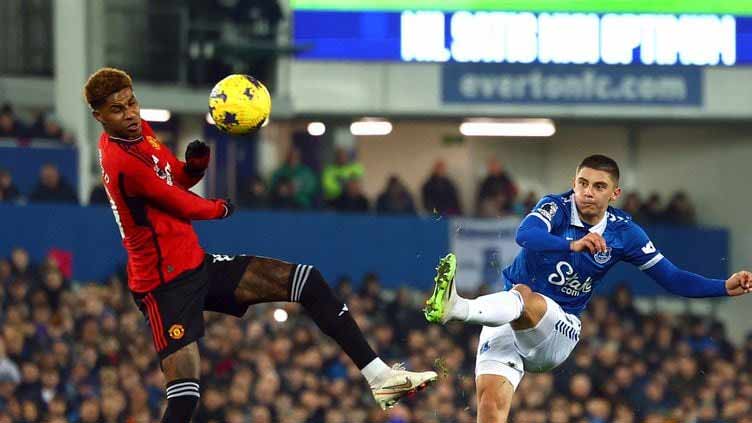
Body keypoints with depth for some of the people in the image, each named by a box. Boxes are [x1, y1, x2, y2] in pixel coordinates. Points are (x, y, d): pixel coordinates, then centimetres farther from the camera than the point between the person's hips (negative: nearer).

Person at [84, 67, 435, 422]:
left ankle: (380, 377, 9)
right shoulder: (122, 161, -23)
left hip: (196, 265, 9)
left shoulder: (138, 131, 4)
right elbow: (183, 206, -14)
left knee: (308, 282, 5)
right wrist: (221, 208, 8)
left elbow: (177, 178, 16)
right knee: (184, 394, -20)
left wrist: (196, 164, -9)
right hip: (165, 284, -9)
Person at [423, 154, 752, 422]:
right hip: (508, 324, 1)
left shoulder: (624, 232, 1)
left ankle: (457, 308, -63)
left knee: (524, 299, -35)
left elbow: (672, 279, 8)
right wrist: (573, 244, -45)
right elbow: (525, 235, -28)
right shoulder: (556, 207, -6)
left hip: (558, 333, -1)